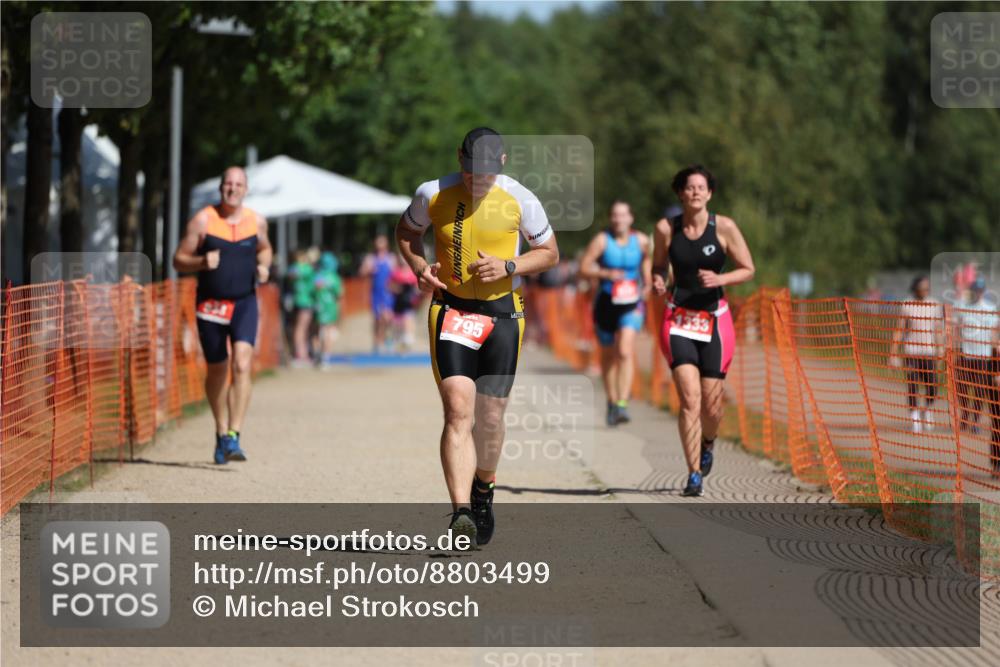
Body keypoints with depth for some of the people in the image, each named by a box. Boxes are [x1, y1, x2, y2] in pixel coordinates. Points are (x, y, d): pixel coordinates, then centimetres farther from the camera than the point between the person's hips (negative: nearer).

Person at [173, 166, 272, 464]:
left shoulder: (256, 221, 4)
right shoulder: (203, 220, -4)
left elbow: (264, 249, 24)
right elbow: (179, 260, -1)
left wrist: (264, 267, 2)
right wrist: (202, 262, -21)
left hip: (245, 302, 1)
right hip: (211, 305, -1)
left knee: (242, 365, -18)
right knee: (217, 371, 10)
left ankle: (233, 437, -20)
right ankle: (221, 432, 32)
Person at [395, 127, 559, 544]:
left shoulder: (519, 200, -6)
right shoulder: (433, 195, -5)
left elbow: (549, 253, 5)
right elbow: (406, 232, 15)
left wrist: (508, 267, -12)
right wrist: (419, 267, -5)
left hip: (503, 312, 1)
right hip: (451, 310, -1)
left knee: (491, 416, 6)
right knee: (458, 410, -17)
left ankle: (483, 491, 35)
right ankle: (461, 512, -26)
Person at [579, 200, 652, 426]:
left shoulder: (641, 241, -1)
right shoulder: (601, 240, -7)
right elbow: (584, 267, -9)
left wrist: (647, 282, 9)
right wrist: (607, 274, -24)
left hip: (632, 305, -1)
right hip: (606, 303, 1)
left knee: (625, 351, -20)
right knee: (608, 355, 13)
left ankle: (622, 404, -25)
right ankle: (611, 401, 33)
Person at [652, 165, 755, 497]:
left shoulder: (724, 227, -5)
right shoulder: (665, 229, -1)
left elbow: (747, 270, 1)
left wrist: (719, 279, -17)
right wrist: (658, 280, -7)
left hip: (715, 320, 0)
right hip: (679, 320, 0)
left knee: (711, 404, 3)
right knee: (689, 398, -14)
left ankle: (708, 441, 39)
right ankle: (694, 475, -9)